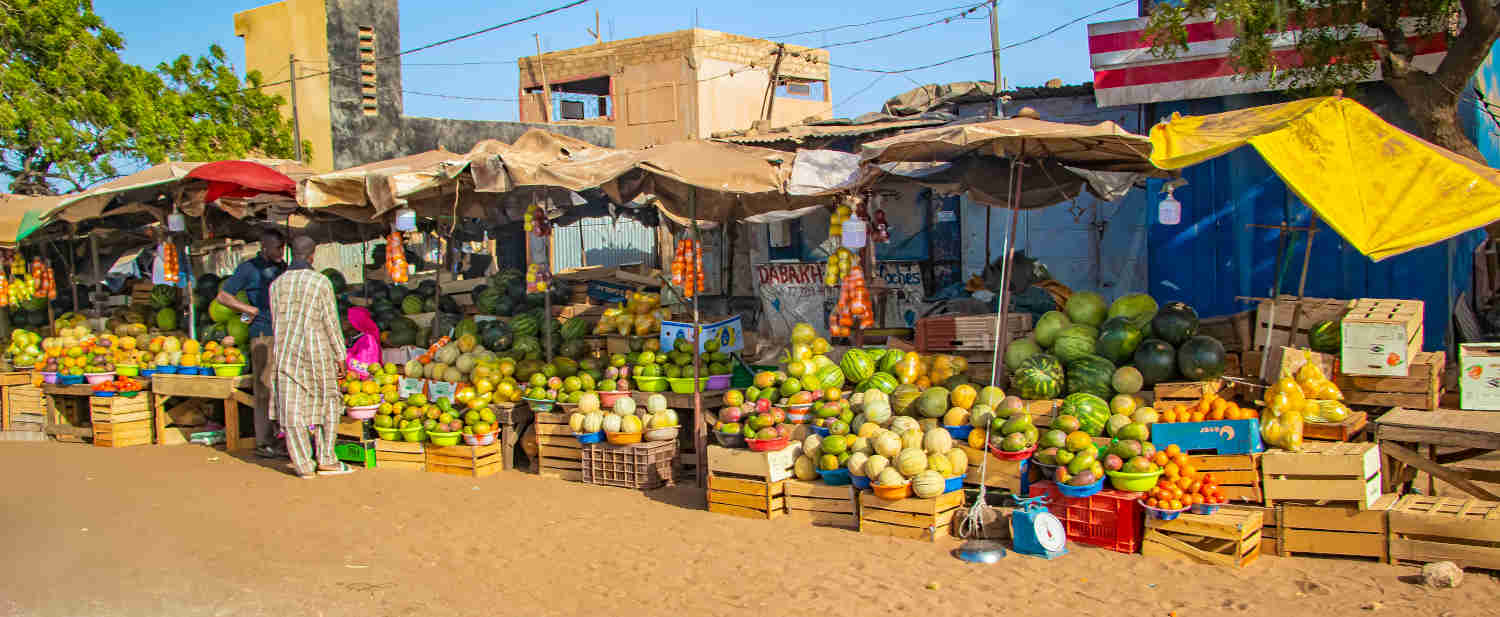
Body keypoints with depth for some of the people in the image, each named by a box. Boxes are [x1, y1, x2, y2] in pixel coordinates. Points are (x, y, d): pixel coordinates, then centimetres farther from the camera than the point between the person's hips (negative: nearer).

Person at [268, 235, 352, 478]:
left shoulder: (277, 284, 5)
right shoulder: (321, 282, -7)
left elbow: (276, 323, 10)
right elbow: (331, 322, -6)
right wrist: (340, 355, 0)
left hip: (285, 352, 3)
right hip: (316, 350, -3)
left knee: (292, 409, 5)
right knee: (327, 403, 11)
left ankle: (304, 466, 6)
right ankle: (326, 460, 9)